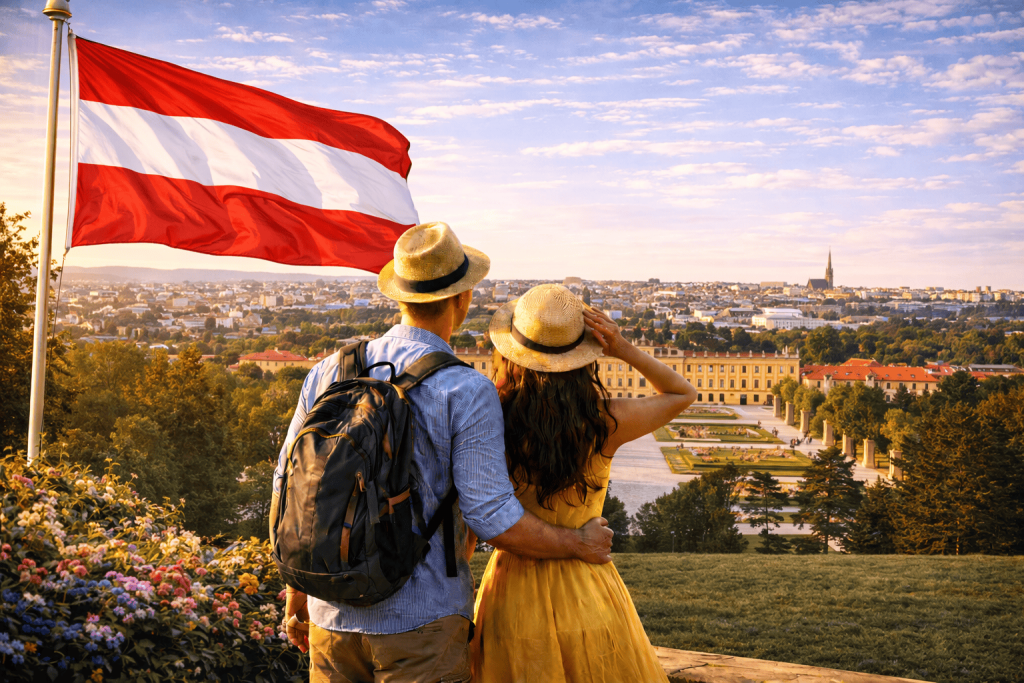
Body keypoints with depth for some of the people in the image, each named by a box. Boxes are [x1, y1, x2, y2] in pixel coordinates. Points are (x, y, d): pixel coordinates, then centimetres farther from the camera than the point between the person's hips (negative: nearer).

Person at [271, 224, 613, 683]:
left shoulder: (328, 373, 2)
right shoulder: (466, 392, -13)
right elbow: (491, 519, -16)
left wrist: (296, 593, 20)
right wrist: (579, 545, 1)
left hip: (333, 616, 5)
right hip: (420, 624, -4)